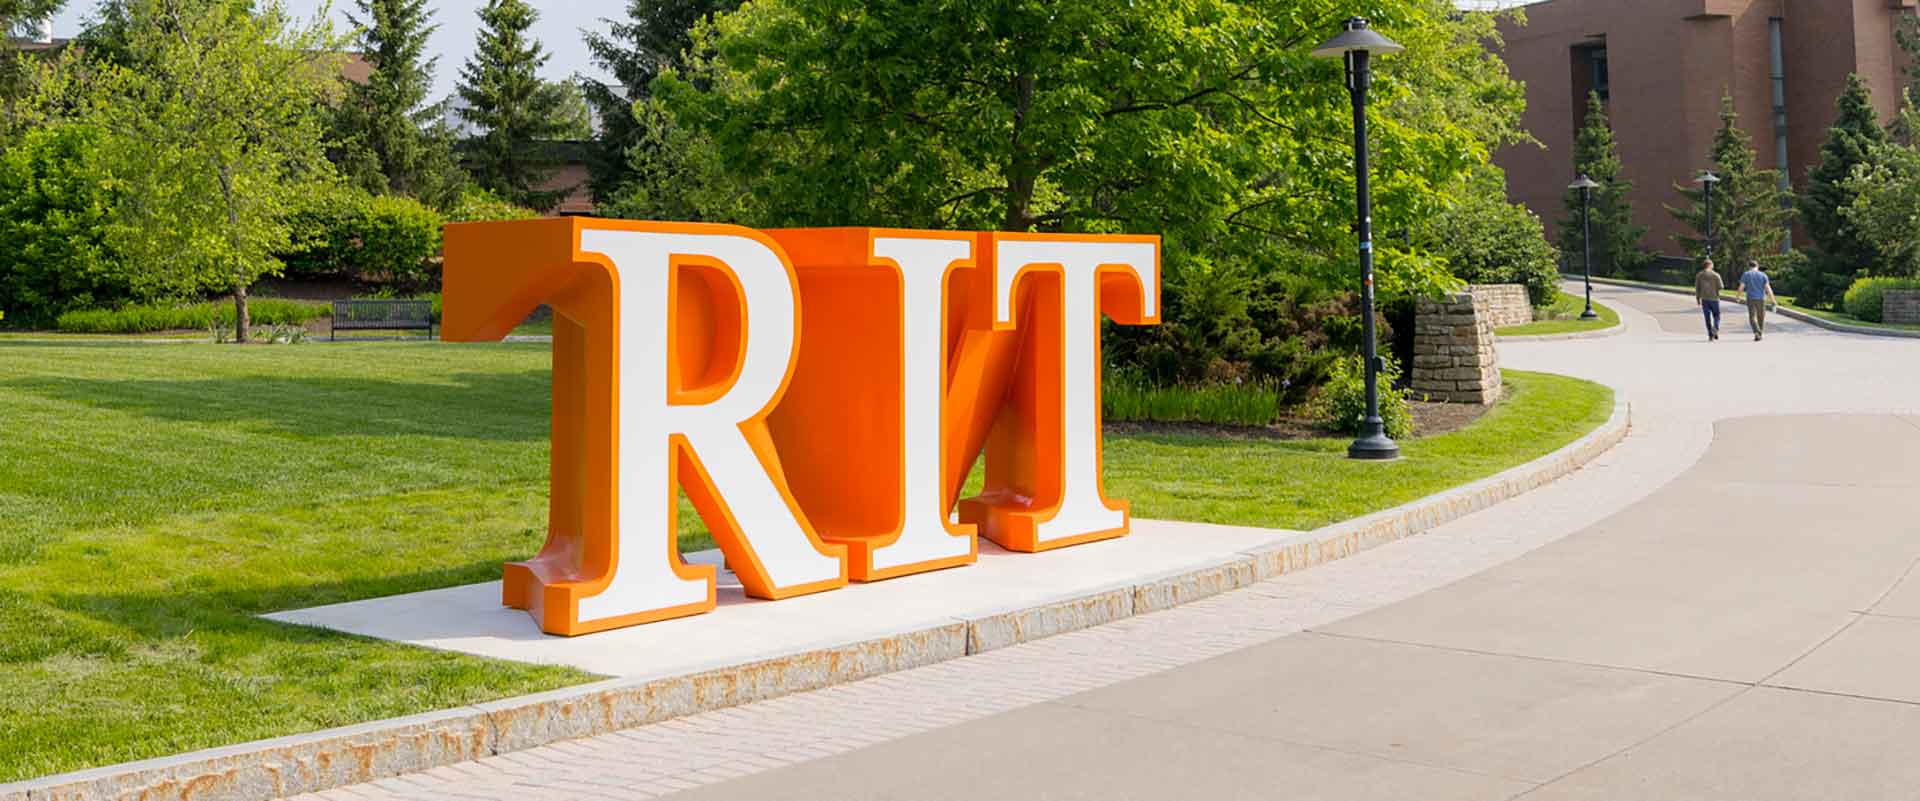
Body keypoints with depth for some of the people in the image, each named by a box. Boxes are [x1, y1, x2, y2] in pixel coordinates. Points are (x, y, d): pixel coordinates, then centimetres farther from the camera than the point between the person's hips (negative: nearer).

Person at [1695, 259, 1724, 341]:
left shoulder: (1699, 275, 2)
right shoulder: (1715, 275, -5)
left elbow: (1697, 288, 1)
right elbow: (1721, 287, -7)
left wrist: (1698, 299, 8)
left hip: (1704, 299, 2)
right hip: (1714, 298, -2)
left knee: (1707, 318, 6)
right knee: (1716, 316, 12)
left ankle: (1710, 336, 0)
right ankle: (1715, 328, -17)